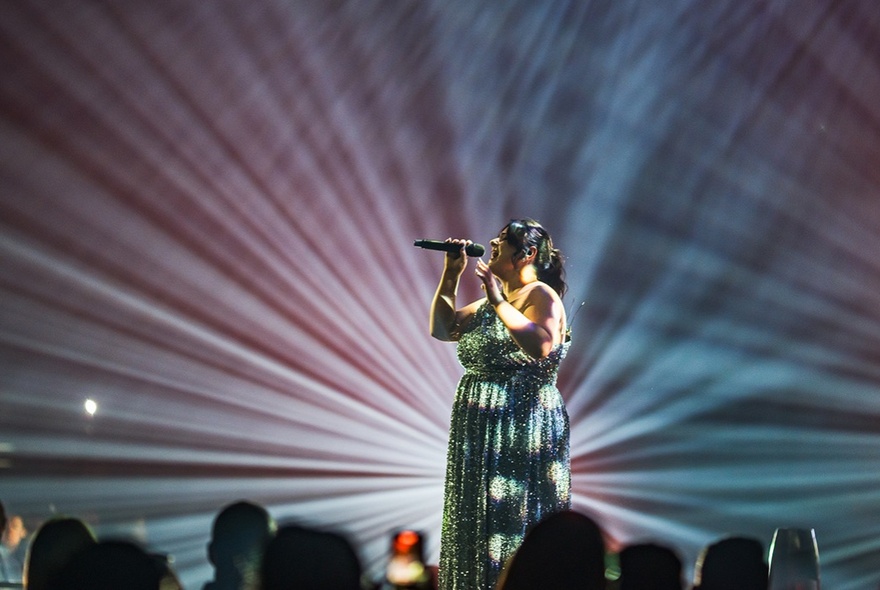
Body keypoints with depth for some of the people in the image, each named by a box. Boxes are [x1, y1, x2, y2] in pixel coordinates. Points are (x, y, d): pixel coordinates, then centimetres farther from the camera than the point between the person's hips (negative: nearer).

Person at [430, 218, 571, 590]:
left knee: (512, 521, -7)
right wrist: (451, 275, 11)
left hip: (523, 431, -9)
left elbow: (541, 346, -27)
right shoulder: (490, 302, 18)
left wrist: (498, 302, -25)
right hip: (481, 433, 9)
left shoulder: (541, 296, -10)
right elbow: (442, 328, 19)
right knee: (477, 524, 10)